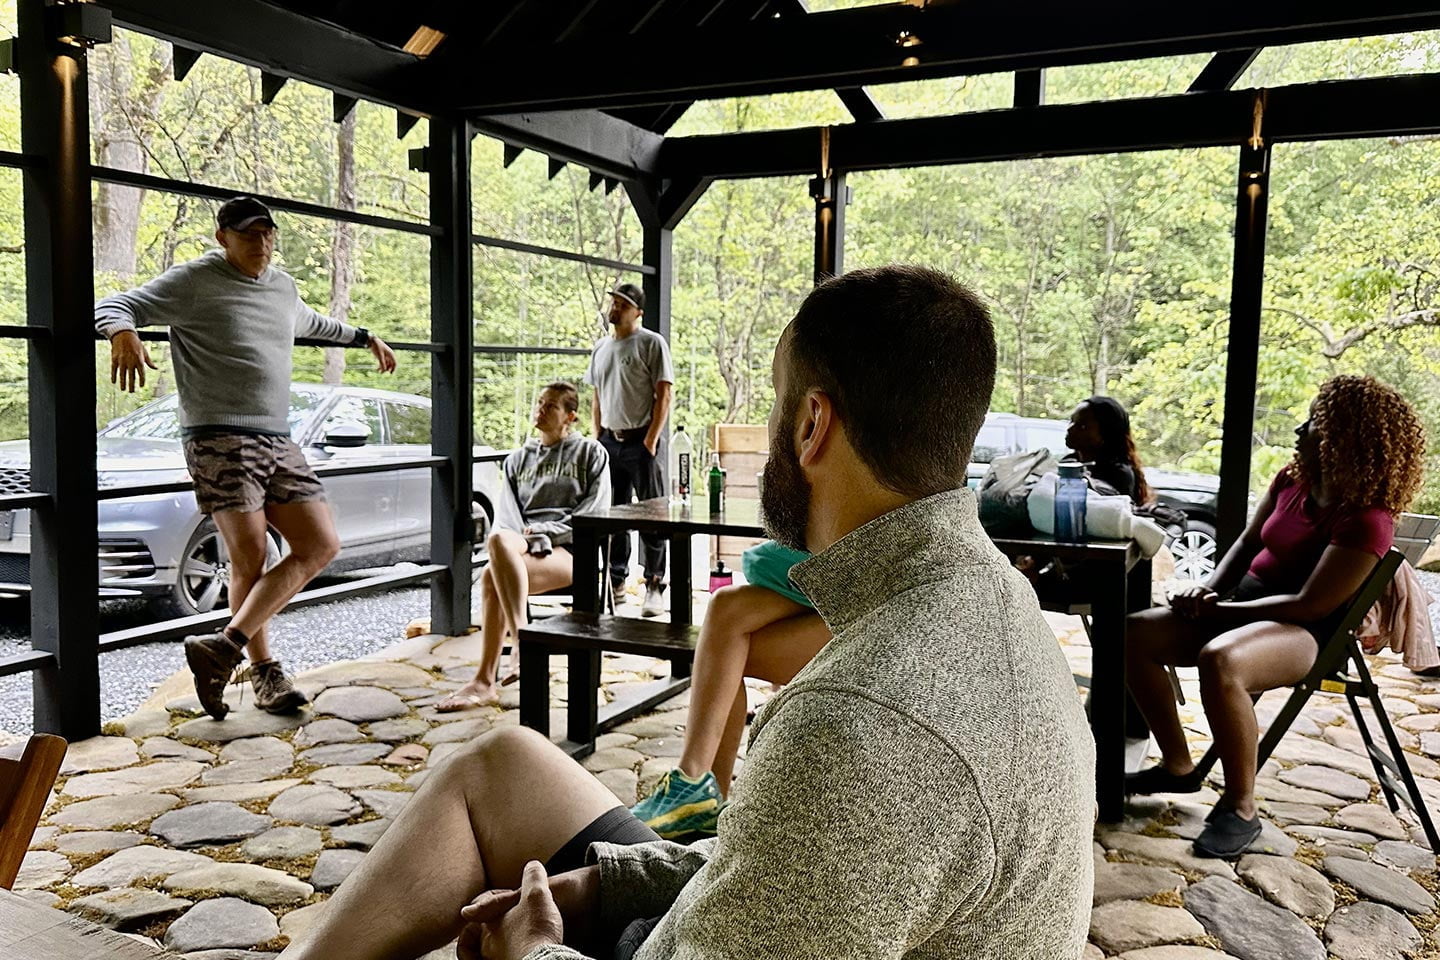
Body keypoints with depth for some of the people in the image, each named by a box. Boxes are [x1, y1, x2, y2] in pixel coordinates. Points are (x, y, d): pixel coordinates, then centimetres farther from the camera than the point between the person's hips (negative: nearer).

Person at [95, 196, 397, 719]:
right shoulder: (194, 281, 0)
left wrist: (364, 337, 52)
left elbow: (310, 322, 42)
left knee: (321, 545, -5)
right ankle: (264, 669, 6)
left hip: (278, 441, 7)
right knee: (249, 558, -10)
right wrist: (123, 333, -27)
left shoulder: (283, 287, 20)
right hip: (219, 439, -7)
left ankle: (224, 647, -10)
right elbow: (113, 305, -3)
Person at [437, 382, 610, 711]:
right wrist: (524, 538, -8)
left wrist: (543, 530, -7)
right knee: (499, 540, -36)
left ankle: (484, 681, -32)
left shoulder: (590, 452, 16)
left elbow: (594, 514, 4)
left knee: (492, 578, -32)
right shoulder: (517, 459, 27)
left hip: (570, 550, -4)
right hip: (524, 547, 4)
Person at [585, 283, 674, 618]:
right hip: (609, 440, 6)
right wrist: (598, 438, 11)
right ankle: (616, 581, 18)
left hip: (640, 440, -6)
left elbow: (664, 395, -8)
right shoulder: (601, 346, 15)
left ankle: (655, 586, 2)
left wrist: (650, 440, -14)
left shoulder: (652, 343, -4)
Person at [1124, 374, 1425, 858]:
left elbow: (1310, 605, -23)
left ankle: (1240, 808, -21)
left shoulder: (1366, 520, -21)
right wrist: (1210, 589, -1)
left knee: (1220, 661, -40)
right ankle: (1177, 764, 8)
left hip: (1304, 632, -9)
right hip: (1245, 605, 9)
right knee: (1138, 633, -5)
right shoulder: (1293, 479, 3)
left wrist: (1219, 609, -17)